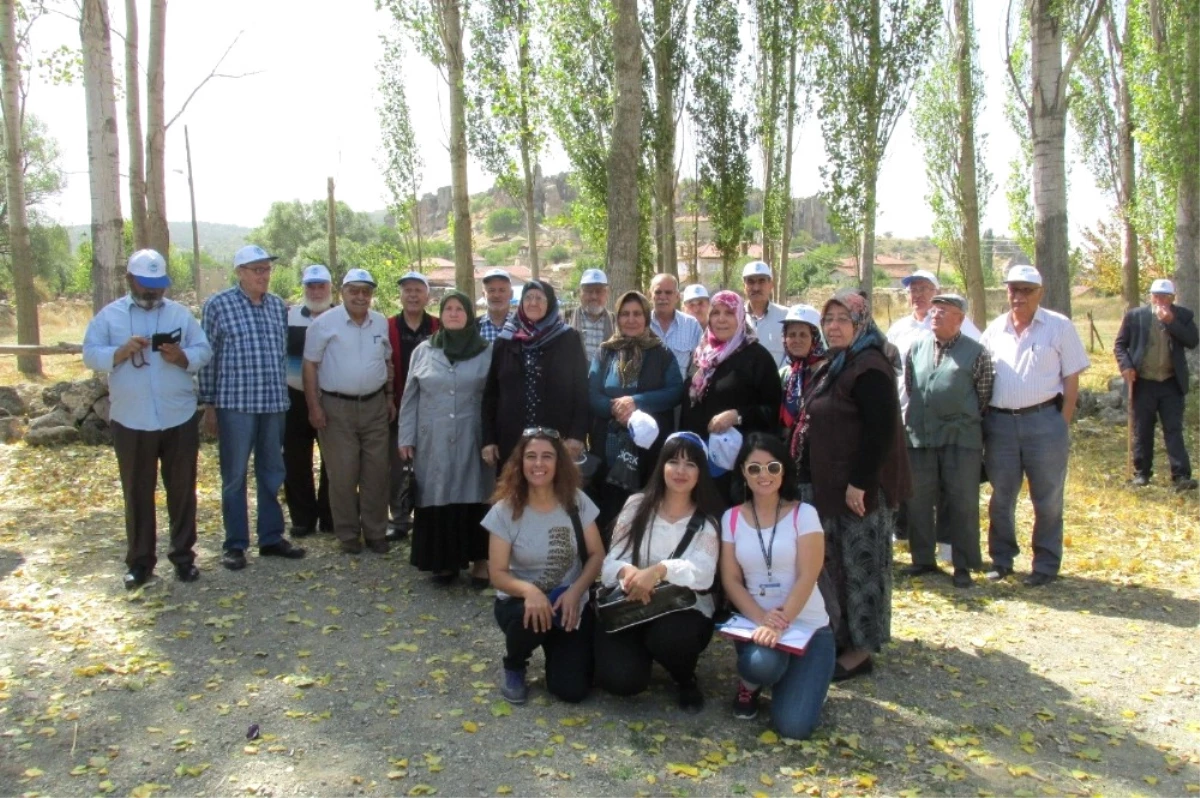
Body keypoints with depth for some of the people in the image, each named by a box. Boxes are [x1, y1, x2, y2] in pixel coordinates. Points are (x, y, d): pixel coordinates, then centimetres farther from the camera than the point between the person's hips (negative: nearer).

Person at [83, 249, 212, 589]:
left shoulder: (180, 313, 6)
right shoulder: (109, 315, 3)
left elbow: (204, 351, 3)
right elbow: (90, 355, -3)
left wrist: (182, 357, -18)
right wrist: (122, 351, -21)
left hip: (179, 419, 1)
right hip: (130, 422, -1)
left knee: (182, 490, 8)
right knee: (137, 493, 8)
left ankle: (183, 555, 20)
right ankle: (139, 561, 19)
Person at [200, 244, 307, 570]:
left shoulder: (278, 305, 8)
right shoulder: (218, 305, -4)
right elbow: (208, 357, -2)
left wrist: (283, 394, 13)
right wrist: (209, 405, -3)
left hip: (274, 403, 4)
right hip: (235, 403, -4)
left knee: (272, 473, 12)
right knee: (234, 476, 4)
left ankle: (271, 537, 24)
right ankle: (235, 545, 14)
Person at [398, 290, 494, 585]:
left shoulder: (486, 353, 3)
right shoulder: (423, 351, 6)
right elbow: (410, 399, 8)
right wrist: (406, 438, 4)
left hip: (471, 440, -1)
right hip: (433, 441, 1)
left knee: (473, 497, 1)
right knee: (437, 498, 3)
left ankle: (479, 559, 10)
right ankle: (445, 560, 14)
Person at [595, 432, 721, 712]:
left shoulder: (707, 520, -2)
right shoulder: (637, 505, 1)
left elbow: (703, 574, -20)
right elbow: (612, 561, -3)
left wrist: (660, 570, -39)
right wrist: (627, 571, -29)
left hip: (686, 609, -1)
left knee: (668, 636, -37)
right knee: (620, 679, -24)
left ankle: (686, 680, 1)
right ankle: (640, 651, 16)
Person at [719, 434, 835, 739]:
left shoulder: (803, 514, -5)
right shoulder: (731, 518, 3)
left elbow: (807, 578, -13)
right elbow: (731, 580, -1)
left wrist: (780, 625, -26)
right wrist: (762, 619, -19)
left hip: (807, 625, -1)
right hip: (755, 621, 1)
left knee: (794, 726, -18)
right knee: (761, 663, -36)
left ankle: (789, 678, 19)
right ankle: (750, 686, 5)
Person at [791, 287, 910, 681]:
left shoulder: (869, 368, -17)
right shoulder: (832, 366, 15)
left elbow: (881, 431, -23)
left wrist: (859, 482, -24)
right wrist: (814, 479, 20)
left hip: (862, 487, -10)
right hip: (832, 485, 10)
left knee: (862, 564, -1)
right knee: (838, 563, 15)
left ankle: (861, 649, 9)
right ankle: (843, 638, 27)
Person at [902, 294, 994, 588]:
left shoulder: (975, 352, -2)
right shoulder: (916, 349, 9)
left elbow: (984, 396, 3)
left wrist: (966, 421, 6)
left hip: (960, 439, -4)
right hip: (919, 437, 4)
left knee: (963, 502, 1)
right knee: (918, 500, 9)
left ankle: (963, 566, 11)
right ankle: (923, 559, 22)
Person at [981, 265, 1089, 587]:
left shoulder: (1059, 326, -1)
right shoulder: (994, 329, 9)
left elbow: (1071, 378, -1)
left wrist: (1063, 424, -6)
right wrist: (981, 421, 4)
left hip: (1044, 420, -3)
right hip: (999, 422, 3)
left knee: (1047, 499, 5)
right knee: (1000, 497, 11)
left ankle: (1046, 564, 16)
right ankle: (1001, 560, 24)